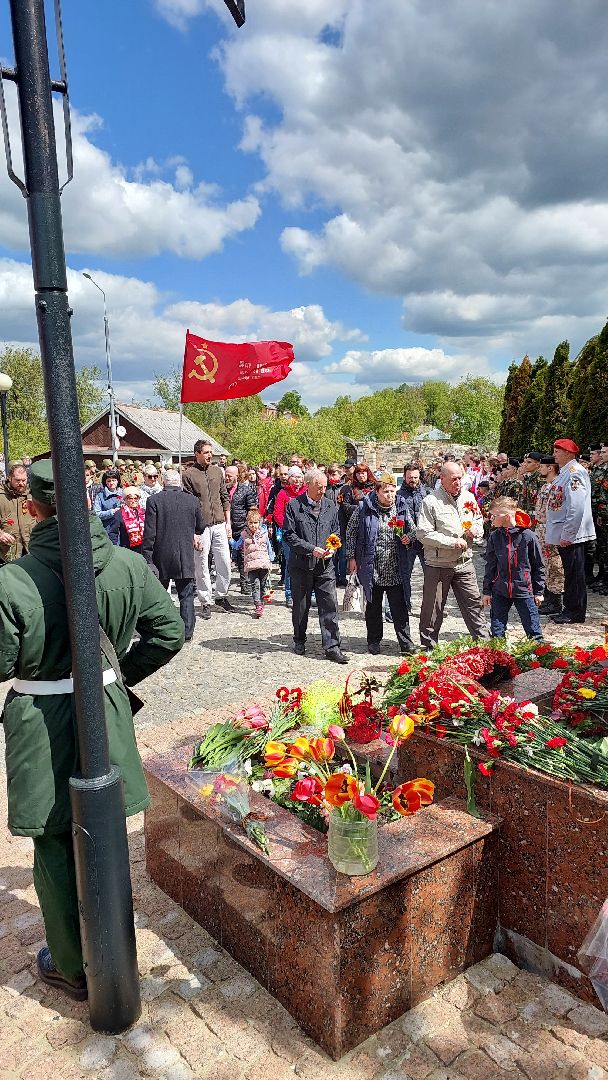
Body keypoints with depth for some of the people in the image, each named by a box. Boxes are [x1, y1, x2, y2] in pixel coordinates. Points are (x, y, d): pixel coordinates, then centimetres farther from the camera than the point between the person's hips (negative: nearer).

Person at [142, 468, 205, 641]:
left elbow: (149, 533, -10)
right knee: (186, 596, 8)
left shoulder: (154, 500, -7)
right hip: (186, 556, 1)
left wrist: (147, 556, -5)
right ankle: (187, 632, 8)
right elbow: (201, 527, 12)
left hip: (161, 557, 0)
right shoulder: (193, 500, -1)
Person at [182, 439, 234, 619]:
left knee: (225, 563, 6)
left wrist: (228, 523, 10)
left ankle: (221, 596, 25)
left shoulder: (217, 471, 10)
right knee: (202, 566, 3)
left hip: (219, 525, 4)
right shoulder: (188, 475, -4)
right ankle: (206, 602, 14)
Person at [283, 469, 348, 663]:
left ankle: (332, 646, 3)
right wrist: (311, 549, -16)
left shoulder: (331, 507, 8)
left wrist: (331, 549, -4)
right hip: (301, 565, -2)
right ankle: (299, 641, 30)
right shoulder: (294, 506, -4)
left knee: (329, 606, -3)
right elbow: (289, 535, -7)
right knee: (300, 607, 11)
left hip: (325, 565, 2)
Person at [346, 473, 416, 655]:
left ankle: (406, 642, 12)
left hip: (395, 569, 1)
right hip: (372, 568, -1)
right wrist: (352, 557, 0)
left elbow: (413, 529, 16)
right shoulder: (364, 508, -6)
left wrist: (409, 538, -7)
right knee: (373, 606, 12)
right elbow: (351, 532, 2)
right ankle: (374, 641, 27)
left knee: (399, 606, 2)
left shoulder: (401, 507, 2)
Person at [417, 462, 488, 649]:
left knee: (474, 604, 9)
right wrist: (452, 542, -18)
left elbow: (479, 521, 22)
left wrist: (476, 529, -3)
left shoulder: (468, 497, 8)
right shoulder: (430, 501, -11)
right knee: (433, 609, 6)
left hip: (464, 563, 5)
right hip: (438, 565, -4)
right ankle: (428, 647, 20)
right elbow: (423, 534, -16)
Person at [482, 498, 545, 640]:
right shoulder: (494, 537, 2)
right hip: (499, 592, 3)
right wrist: (487, 591, 8)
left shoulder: (528, 536, -8)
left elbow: (538, 566, 0)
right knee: (497, 632, 6)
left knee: (533, 631, 4)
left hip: (524, 591, -3)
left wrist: (539, 591, 2)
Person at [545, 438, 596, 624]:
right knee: (570, 573, 15)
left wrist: (567, 534, -23)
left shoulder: (575, 472, -16)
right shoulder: (564, 472, 16)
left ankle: (576, 612, 7)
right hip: (564, 534, 10)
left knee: (574, 573, -1)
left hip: (572, 534, -10)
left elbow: (576, 507, -23)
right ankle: (569, 609, 23)